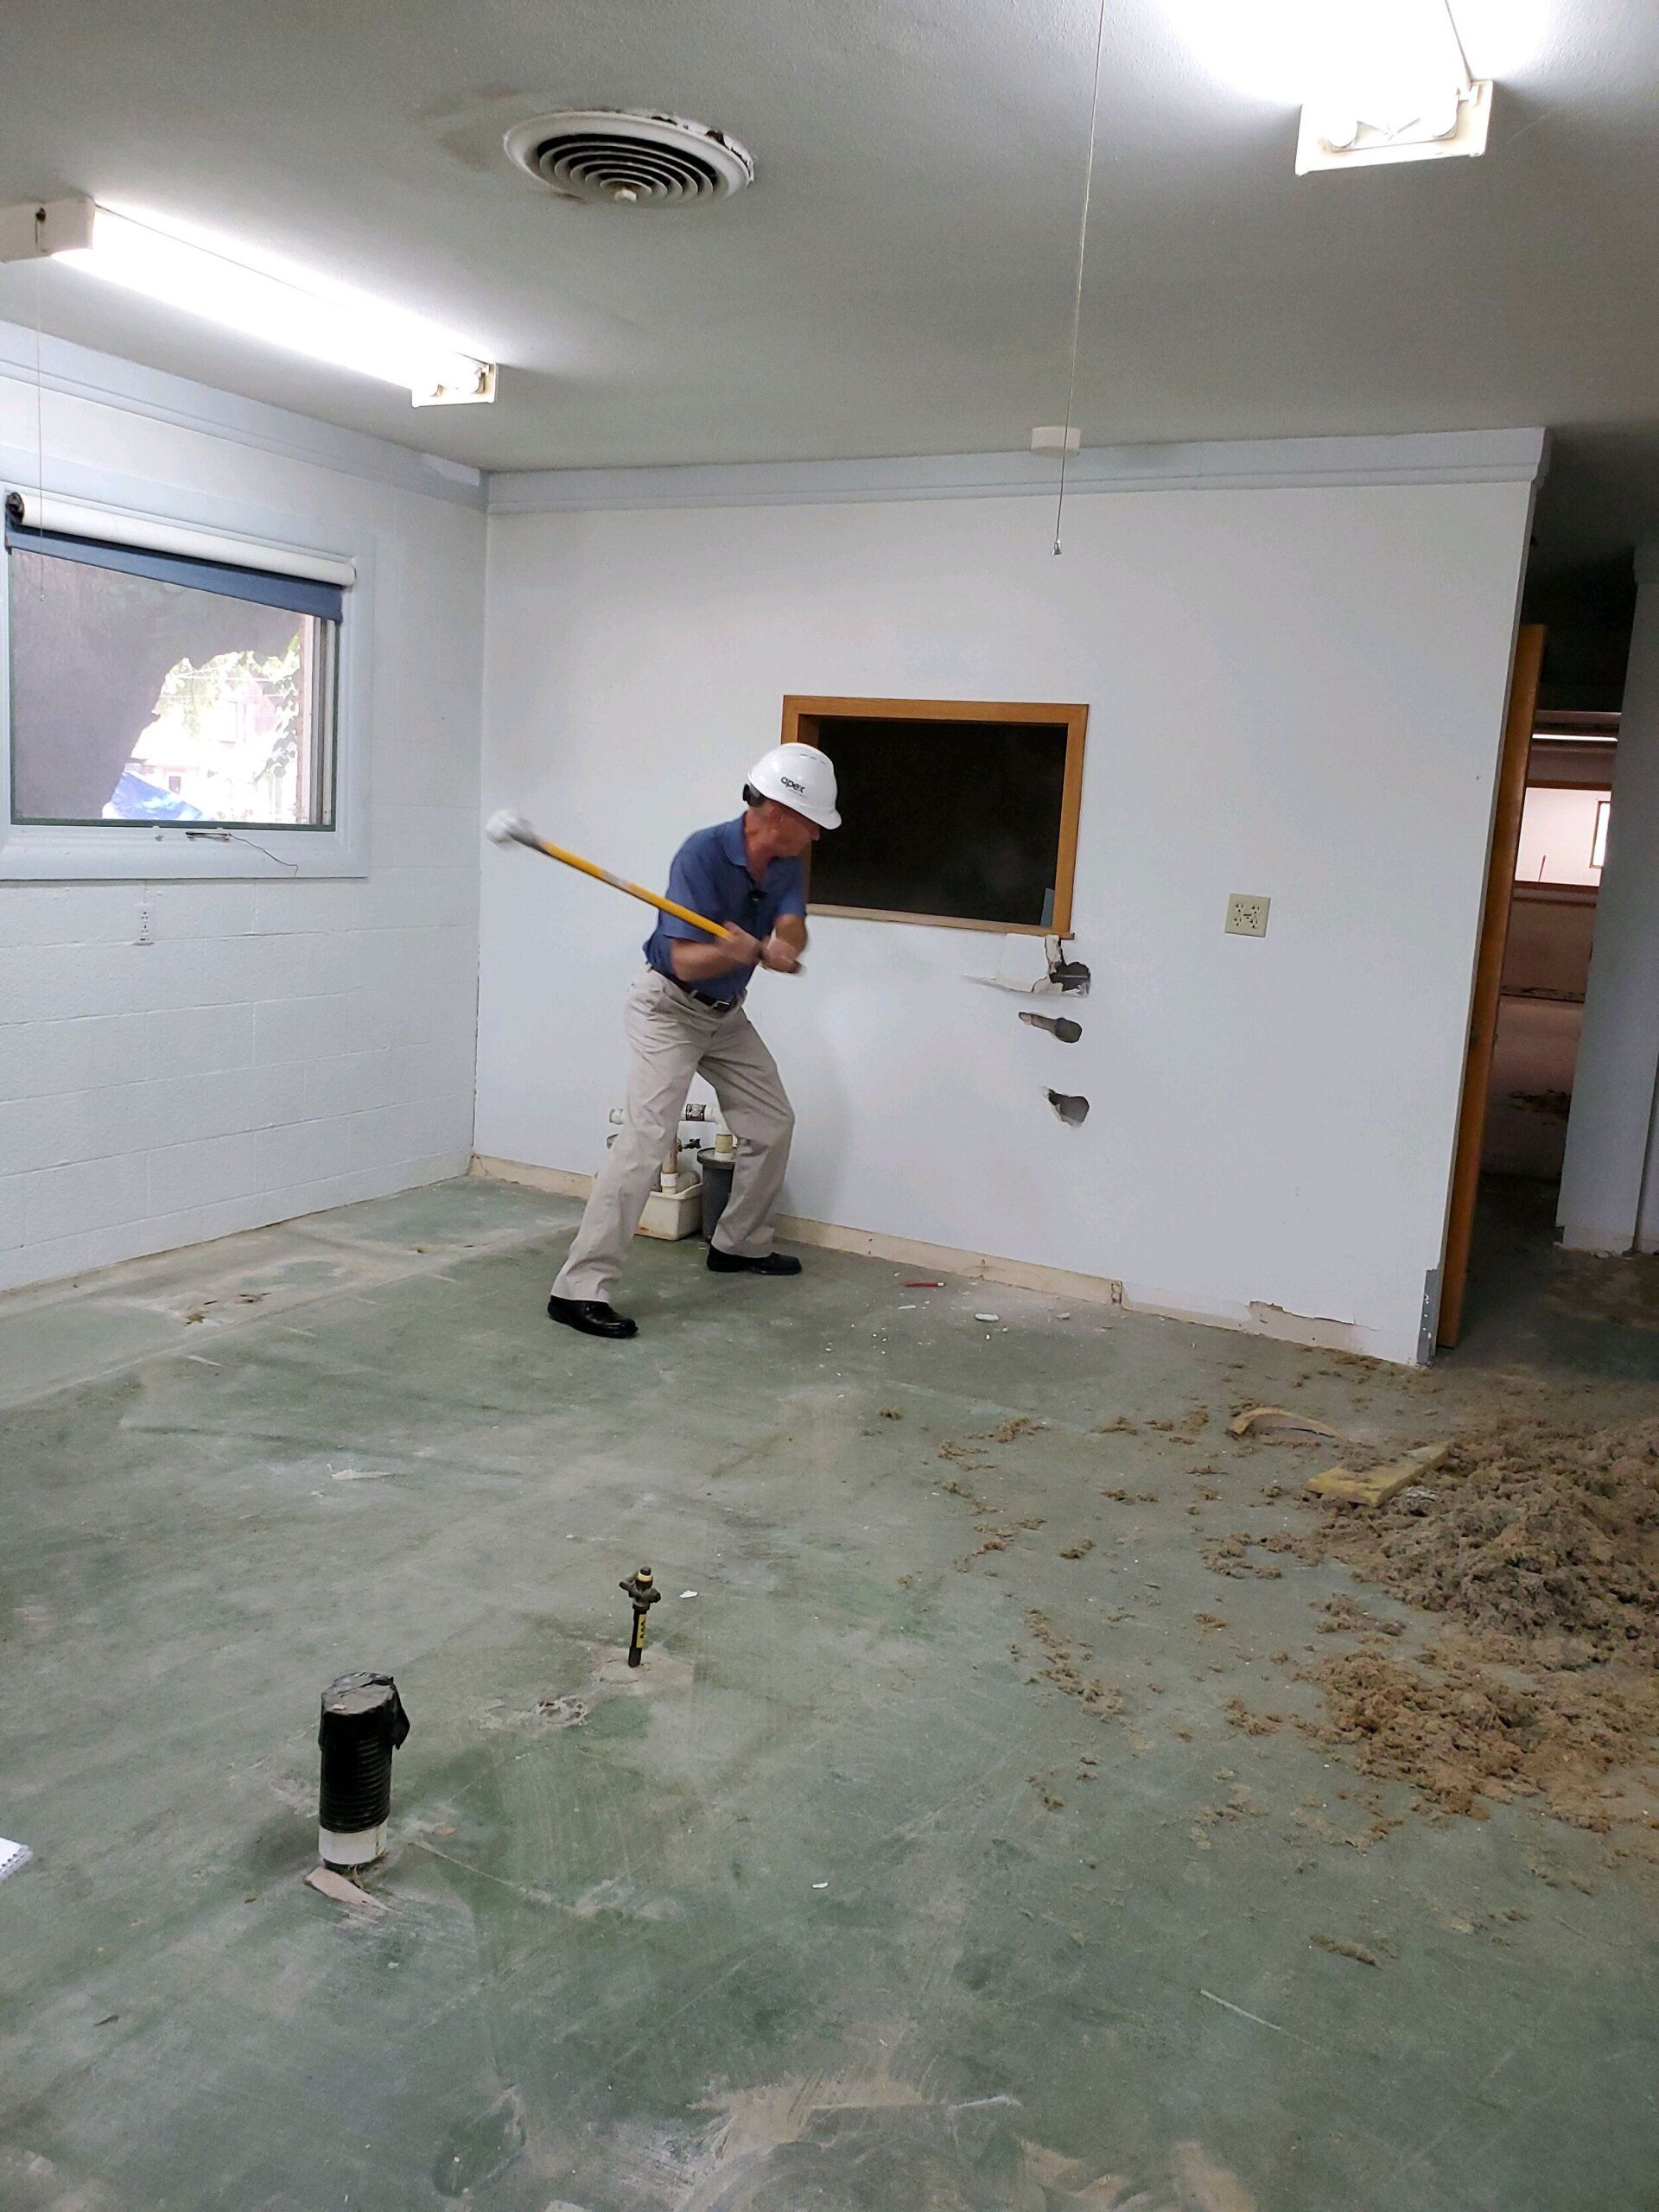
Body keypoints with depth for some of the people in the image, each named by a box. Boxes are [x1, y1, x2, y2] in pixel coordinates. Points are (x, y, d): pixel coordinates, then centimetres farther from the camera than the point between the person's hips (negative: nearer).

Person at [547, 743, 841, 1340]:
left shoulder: (787, 863, -3)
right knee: (647, 1138, -20)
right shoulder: (702, 854, -25)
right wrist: (743, 951, -47)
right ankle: (579, 1289, -20)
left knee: (772, 1124, 15)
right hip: (669, 1007, -8)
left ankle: (739, 1245, 35)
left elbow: (792, 935, -16)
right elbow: (686, 962, -28)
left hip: (726, 1013, 8)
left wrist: (777, 945, -40)